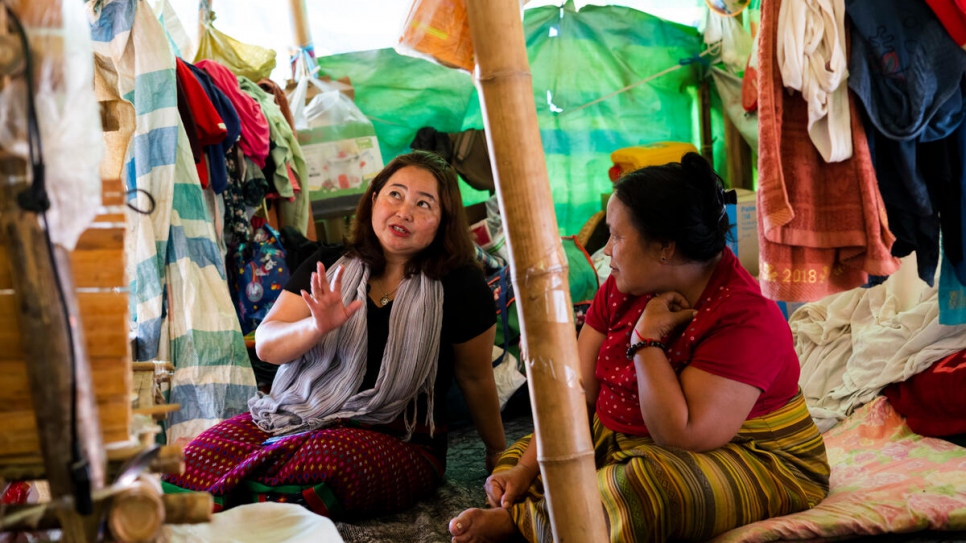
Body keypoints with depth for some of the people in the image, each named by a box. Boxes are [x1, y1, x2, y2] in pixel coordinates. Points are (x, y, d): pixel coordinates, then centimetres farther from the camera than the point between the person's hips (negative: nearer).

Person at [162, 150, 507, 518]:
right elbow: (266, 346, 1)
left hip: (398, 443, -3)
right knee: (199, 457, -25)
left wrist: (498, 453, 19)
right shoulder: (329, 268, 7)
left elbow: (475, 378, 9)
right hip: (298, 415, 4)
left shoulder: (459, 286, -1)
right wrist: (317, 327, -19)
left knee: (317, 463, -36)